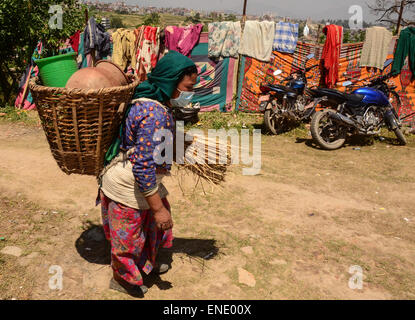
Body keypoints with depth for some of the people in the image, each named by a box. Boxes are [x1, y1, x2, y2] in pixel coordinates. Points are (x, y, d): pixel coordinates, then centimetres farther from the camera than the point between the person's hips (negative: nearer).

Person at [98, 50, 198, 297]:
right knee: (129, 234, 14)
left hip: (140, 181, 10)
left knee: (150, 224, 27)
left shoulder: (155, 103, -1)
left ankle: (146, 264, 52)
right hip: (127, 187, -10)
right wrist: (158, 208, -25)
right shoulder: (155, 115, -33)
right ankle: (123, 279, 40)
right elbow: (143, 168, -33)